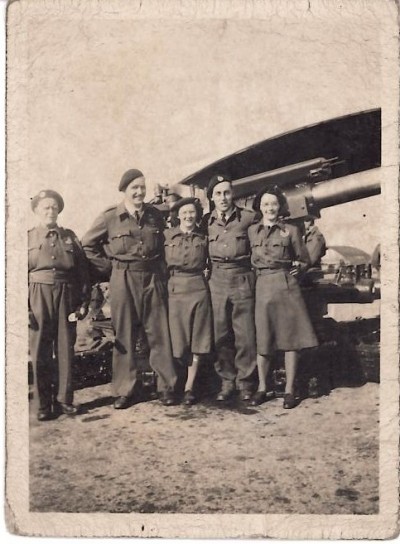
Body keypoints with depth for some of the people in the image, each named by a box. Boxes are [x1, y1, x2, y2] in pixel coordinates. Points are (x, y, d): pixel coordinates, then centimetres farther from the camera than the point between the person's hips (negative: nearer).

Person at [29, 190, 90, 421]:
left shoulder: (70, 237, 9)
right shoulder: (28, 238, 5)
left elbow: (83, 271, 6)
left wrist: (83, 302, -2)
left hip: (67, 296, 1)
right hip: (39, 297, -1)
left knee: (65, 349, 6)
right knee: (40, 352, 3)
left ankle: (64, 399, 17)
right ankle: (44, 404, 13)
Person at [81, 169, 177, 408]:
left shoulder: (155, 215, 6)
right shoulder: (110, 217, -1)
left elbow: (164, 245, 20)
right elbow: (88, 244, 7)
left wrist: (161, 268, 9)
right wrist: (108, 265, 2)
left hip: (153, 279, 2)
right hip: (123, 281, -2)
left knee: (160, 333, 3)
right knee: (125, 336, 5)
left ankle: (167, 386, 14)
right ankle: (124, 390, 14)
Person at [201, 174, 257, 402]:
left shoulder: (248, 217, 0)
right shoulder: (206, 222, 8)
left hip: (243, 280, -2)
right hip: (217, 280, 2)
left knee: (245, 335, 0)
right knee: (221, 335, 6)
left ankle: (245, 382, 13)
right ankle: (227, 381, 18)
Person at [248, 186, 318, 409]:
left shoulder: (291, 230, 5)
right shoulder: (252, 230, 9)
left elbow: (305, 261, 12)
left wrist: (293, 268, 0)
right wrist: (260, 271, 6)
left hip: (287, 285, -1)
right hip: (263, 286, 1)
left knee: (291, 337, 0)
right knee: (263, 340, 4)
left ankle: (290, 390, 9)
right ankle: (262, 388, 17)